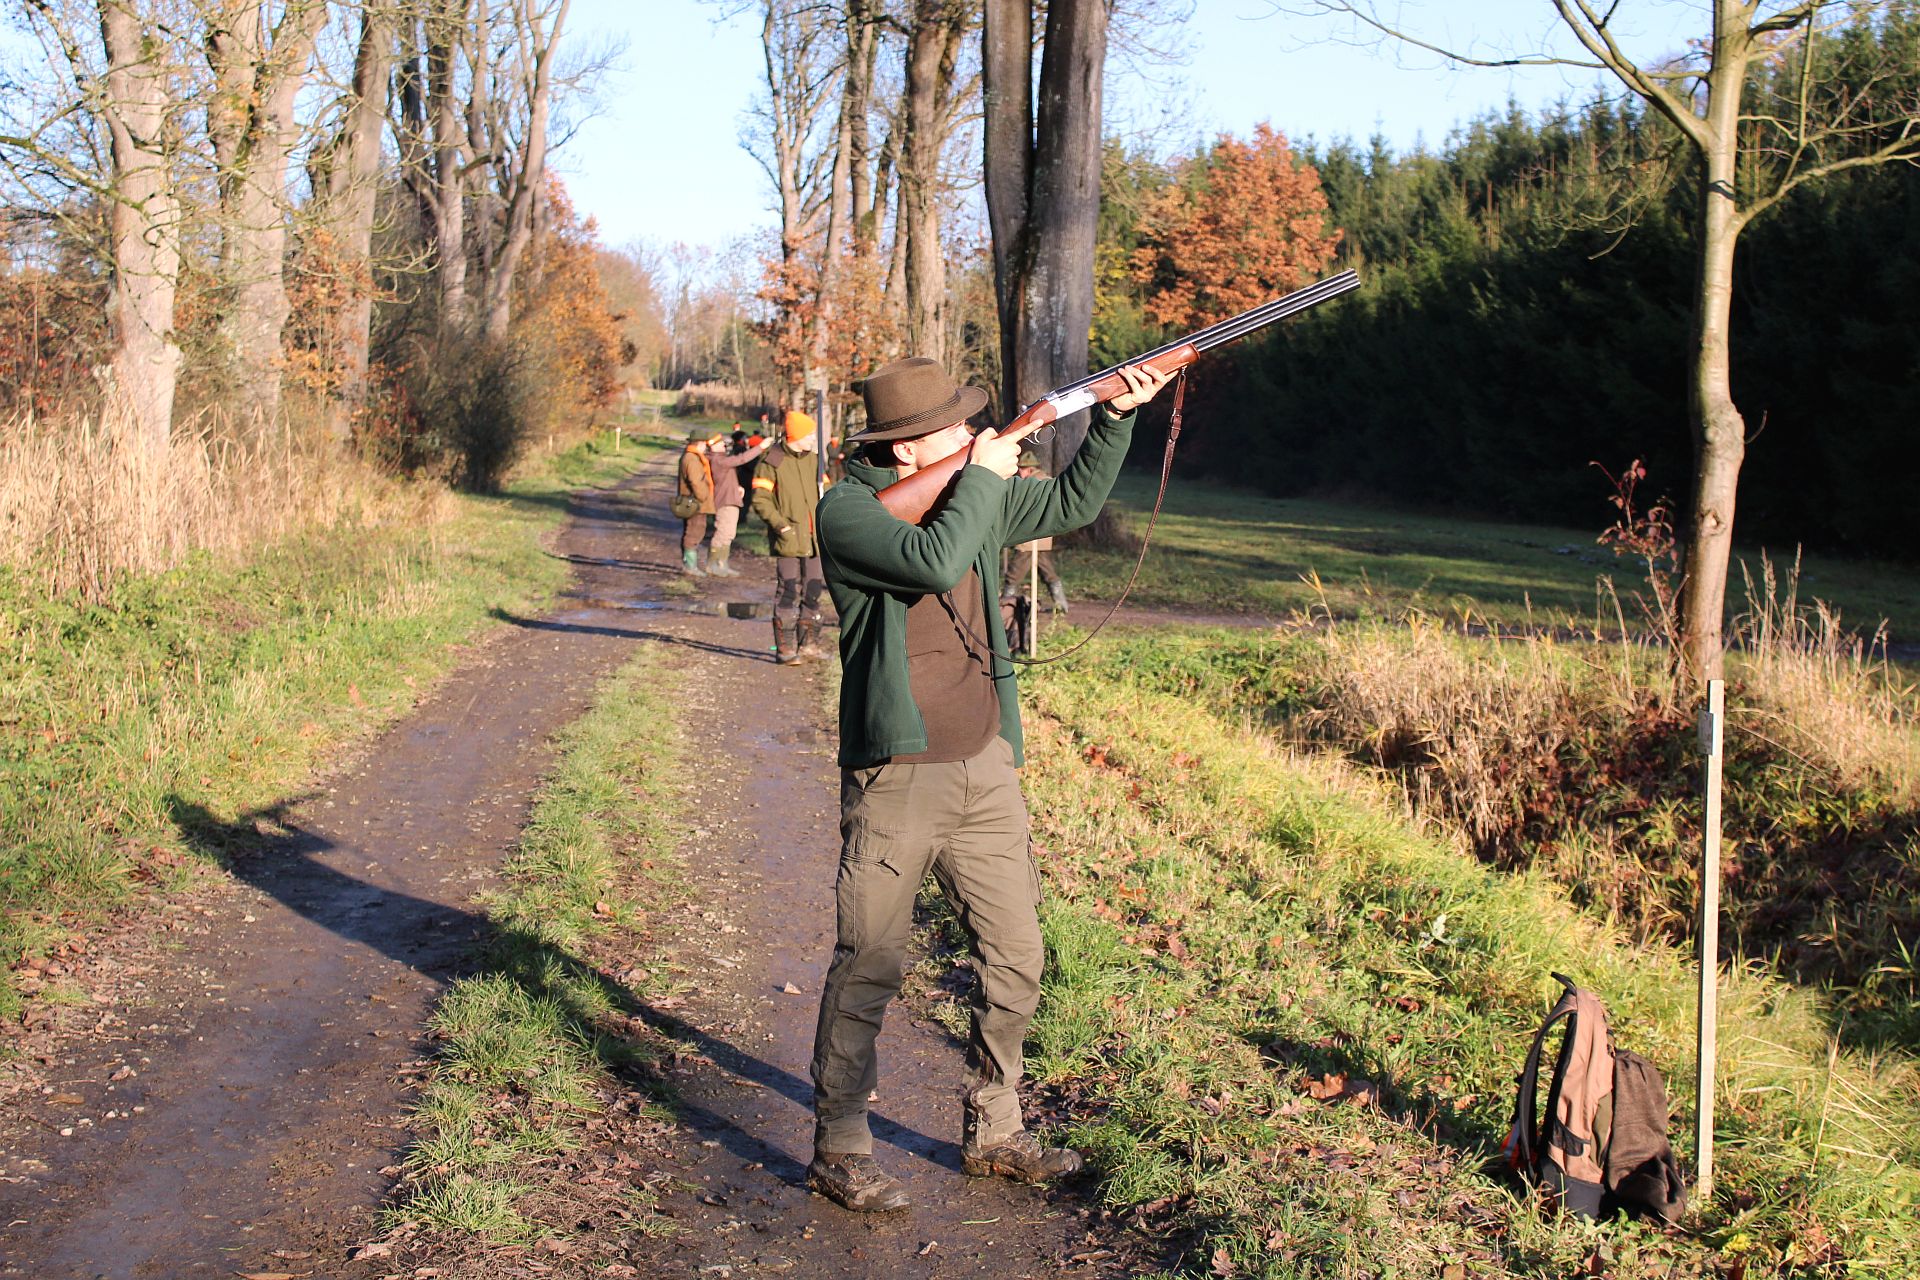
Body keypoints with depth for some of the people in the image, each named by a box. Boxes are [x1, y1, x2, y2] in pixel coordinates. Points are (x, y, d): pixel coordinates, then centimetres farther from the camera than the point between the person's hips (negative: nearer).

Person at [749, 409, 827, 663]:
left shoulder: (812, 459, 13)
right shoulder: (771, 461, -7)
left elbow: (824, 493, 22)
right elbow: (760, 500, -10)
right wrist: (781, 525, -18)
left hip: (813, 538, 6)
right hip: (788, 538, -6)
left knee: (813, 590, 10)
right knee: (788, 592, -6)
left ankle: (809, 643, 21)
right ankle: (785, 648, -1)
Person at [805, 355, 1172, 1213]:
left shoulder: (971, 492, 10)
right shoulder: (848, 512, -11)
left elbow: (1073, 504, 20)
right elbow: (936, 563, -27)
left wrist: (1116, 416, 8)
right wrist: (984, 476, -14)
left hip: (987, 771, 7)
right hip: (896, 779, -7)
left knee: (1014, 958, 11)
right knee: (869, 966, 1)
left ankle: (993, 1132, 27)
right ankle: (839, 1150, 15)